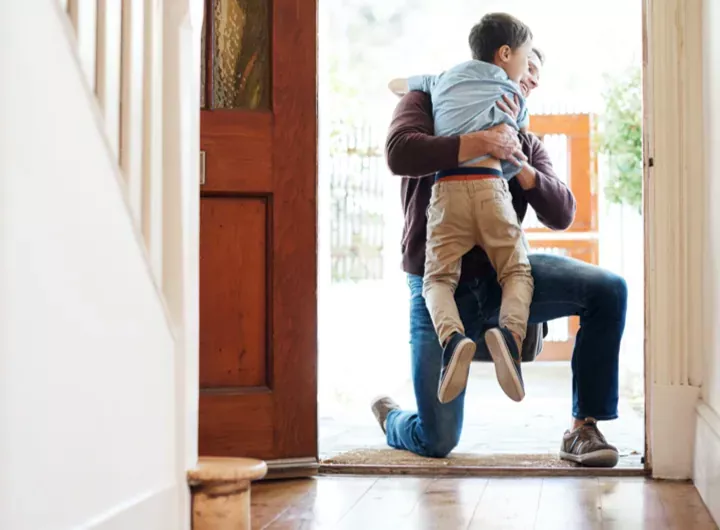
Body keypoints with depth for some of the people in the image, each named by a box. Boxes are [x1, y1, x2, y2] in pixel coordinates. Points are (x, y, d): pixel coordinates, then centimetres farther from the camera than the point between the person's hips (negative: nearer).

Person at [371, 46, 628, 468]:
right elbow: (400, 153, -16)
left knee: (609, 290, -23)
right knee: (438, 442, -9)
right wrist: (480, 143, -21)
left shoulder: (527, 145, 17)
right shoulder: (428, 102, 6)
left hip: (500, 273, 4)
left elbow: (562, 215, 2)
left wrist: (521, 166, -14)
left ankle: (583, 430, -11)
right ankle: (390, 418, 30)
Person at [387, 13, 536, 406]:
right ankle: (511, 331, -23)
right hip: (490, 185, -1)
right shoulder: (514, 95, 18)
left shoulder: (444, 79, 26)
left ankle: (452, 336, -29)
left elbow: (395, 85, 41)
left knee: (438, 276, 3)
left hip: (445, 187, 2)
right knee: (516, 270, 8)